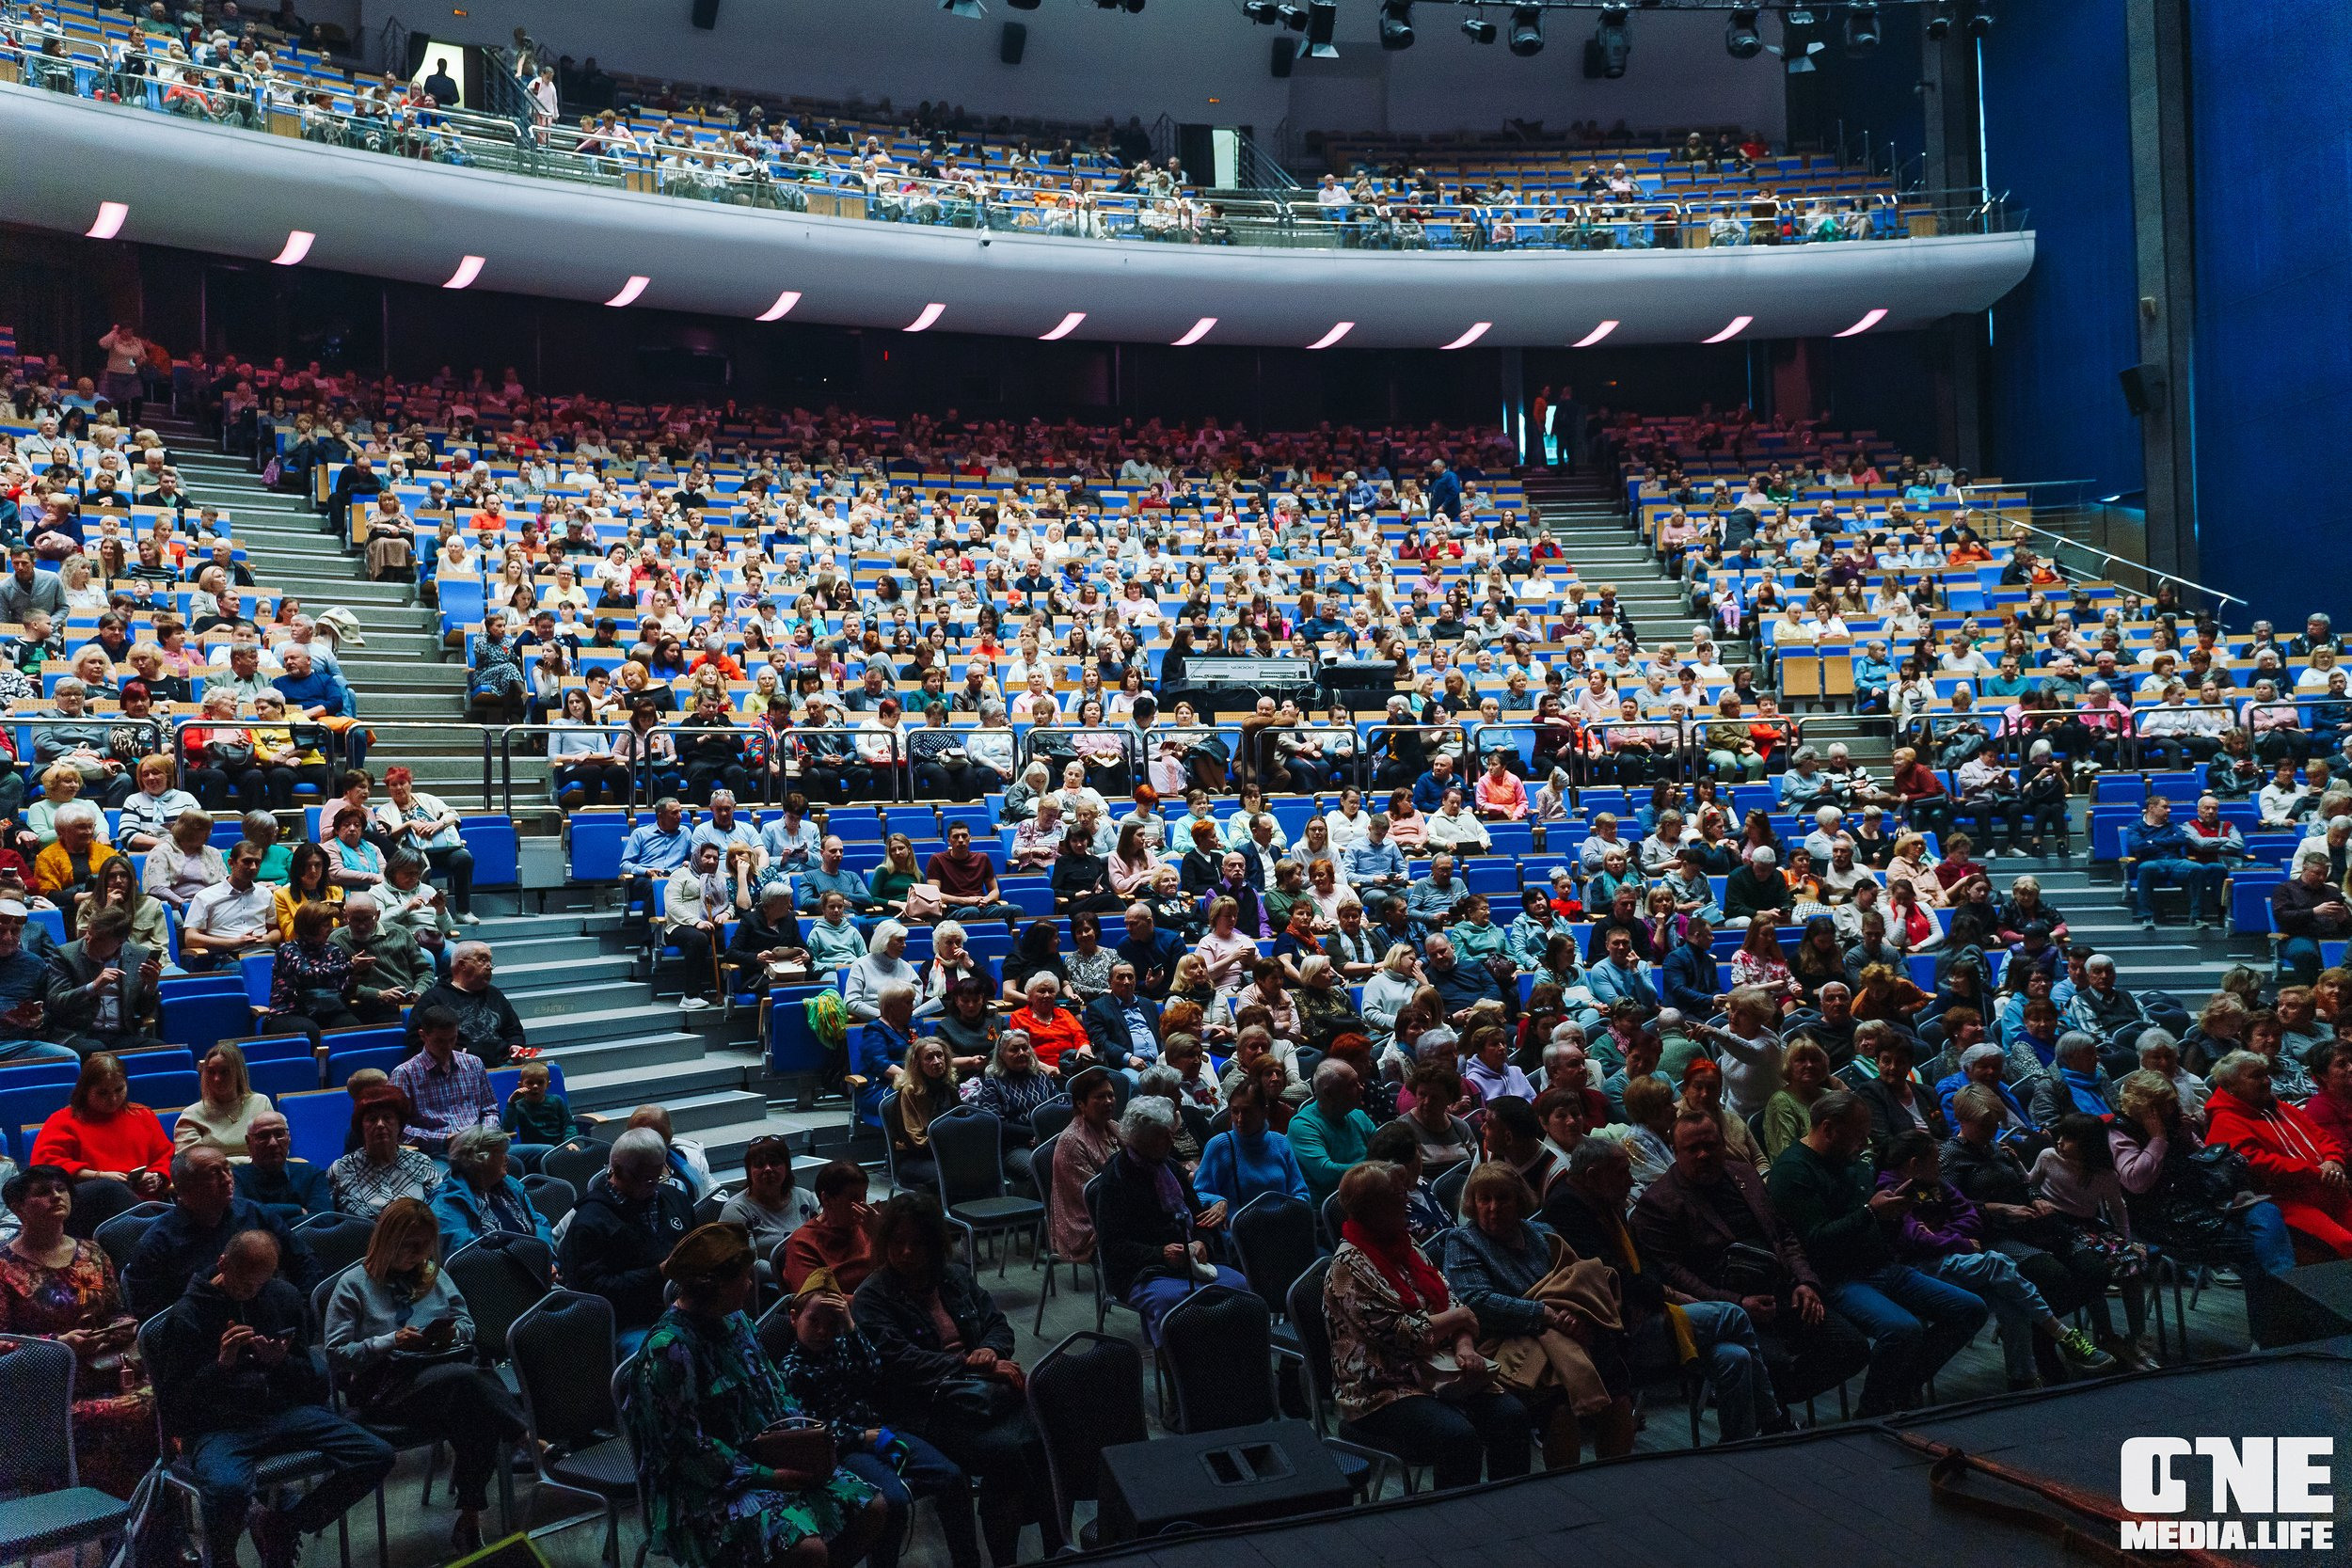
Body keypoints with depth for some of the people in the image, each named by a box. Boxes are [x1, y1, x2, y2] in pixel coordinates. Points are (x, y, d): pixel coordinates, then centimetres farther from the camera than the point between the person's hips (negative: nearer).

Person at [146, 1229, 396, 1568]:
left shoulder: (286, 1298, 11)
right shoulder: (186, 1315, -1)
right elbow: (172, 1402, -2)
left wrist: (280, 1362, -5)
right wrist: (221, 1364, -17)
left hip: (283, 1411, 4)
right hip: (217, 1426, -4)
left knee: (377, 1456, -15)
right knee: (227, 1488, -39)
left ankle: (282, 1525, 6)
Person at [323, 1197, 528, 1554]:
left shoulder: (434, 1277, 21)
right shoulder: (354, 1284, 8)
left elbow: (468, 1323, 25)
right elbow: (336, 1354, 2)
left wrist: (454, 1333, 1)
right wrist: (391, 1341, -12)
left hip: (439, 1370, 4)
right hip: (384, 1387, -4)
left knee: (477, 1414, -35)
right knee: (466, 1378, -37)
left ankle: (470, 1517, -29)